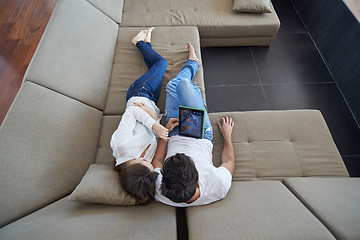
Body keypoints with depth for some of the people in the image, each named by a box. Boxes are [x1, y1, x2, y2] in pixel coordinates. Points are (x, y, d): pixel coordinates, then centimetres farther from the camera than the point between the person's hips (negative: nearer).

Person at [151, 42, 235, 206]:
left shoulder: (159, 192, -36)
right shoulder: (219, 186, -38)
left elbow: (157, 162, -14)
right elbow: (229, 162, -14)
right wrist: (227, 135, 0)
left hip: (175, 134, 1)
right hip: (202, 133, 0)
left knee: (172, 86, 7)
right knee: (183, 83, -3)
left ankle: (193, 63, 45)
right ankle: (193, 64, 39)